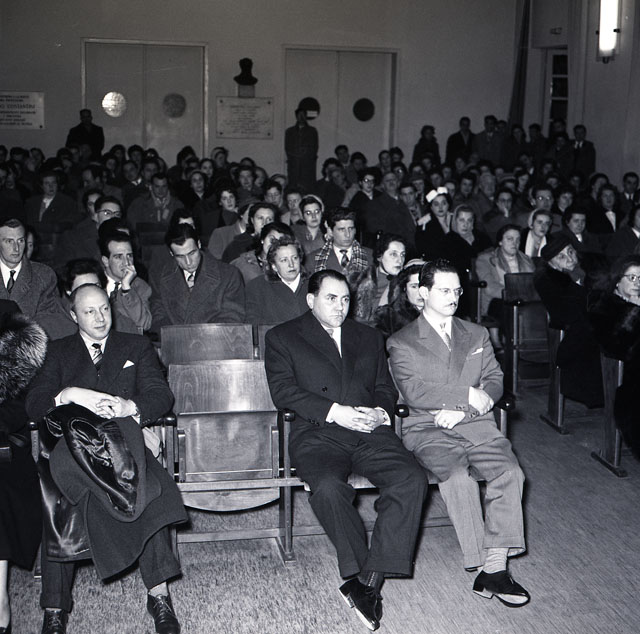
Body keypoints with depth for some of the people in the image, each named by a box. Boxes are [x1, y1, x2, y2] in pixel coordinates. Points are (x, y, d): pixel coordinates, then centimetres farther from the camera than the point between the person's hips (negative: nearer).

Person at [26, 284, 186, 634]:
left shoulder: (136, 347, 21)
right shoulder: (59, 352, 21)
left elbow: (161, 395, 6)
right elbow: (34, 404, 7)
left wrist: (131, 406, -15)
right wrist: (70, 394, -13)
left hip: (122, 441, 0)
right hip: (71, 444, 0)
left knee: (146, 489, -33)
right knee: (57, 498, -33)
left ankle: (158, 594, -29)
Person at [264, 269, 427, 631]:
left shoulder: (369, 337, 26)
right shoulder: (283, 337, 13)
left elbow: (386, 387, 23)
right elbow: (283, 391, -1)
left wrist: (382, 412, -1)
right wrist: (334, 411, -12)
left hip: (371, 432, 3)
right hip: (317, 434, -3)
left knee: (412, 479, -26)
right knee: (329, 488, -36)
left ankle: (368, 582, -27)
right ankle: (363, 577, -20)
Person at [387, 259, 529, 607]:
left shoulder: (476, 334, 21)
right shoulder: (401, 342, 7)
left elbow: (495, 379, 10)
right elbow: (413, 392, -8)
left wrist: (459, 409, -8)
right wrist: (468, 395, -13)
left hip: (476, 425, 3)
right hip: (428, 431, -3)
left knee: (510, 472, -25)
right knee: (457, 475, -33)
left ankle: (495, 567, -23)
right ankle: (485, 565, -24)